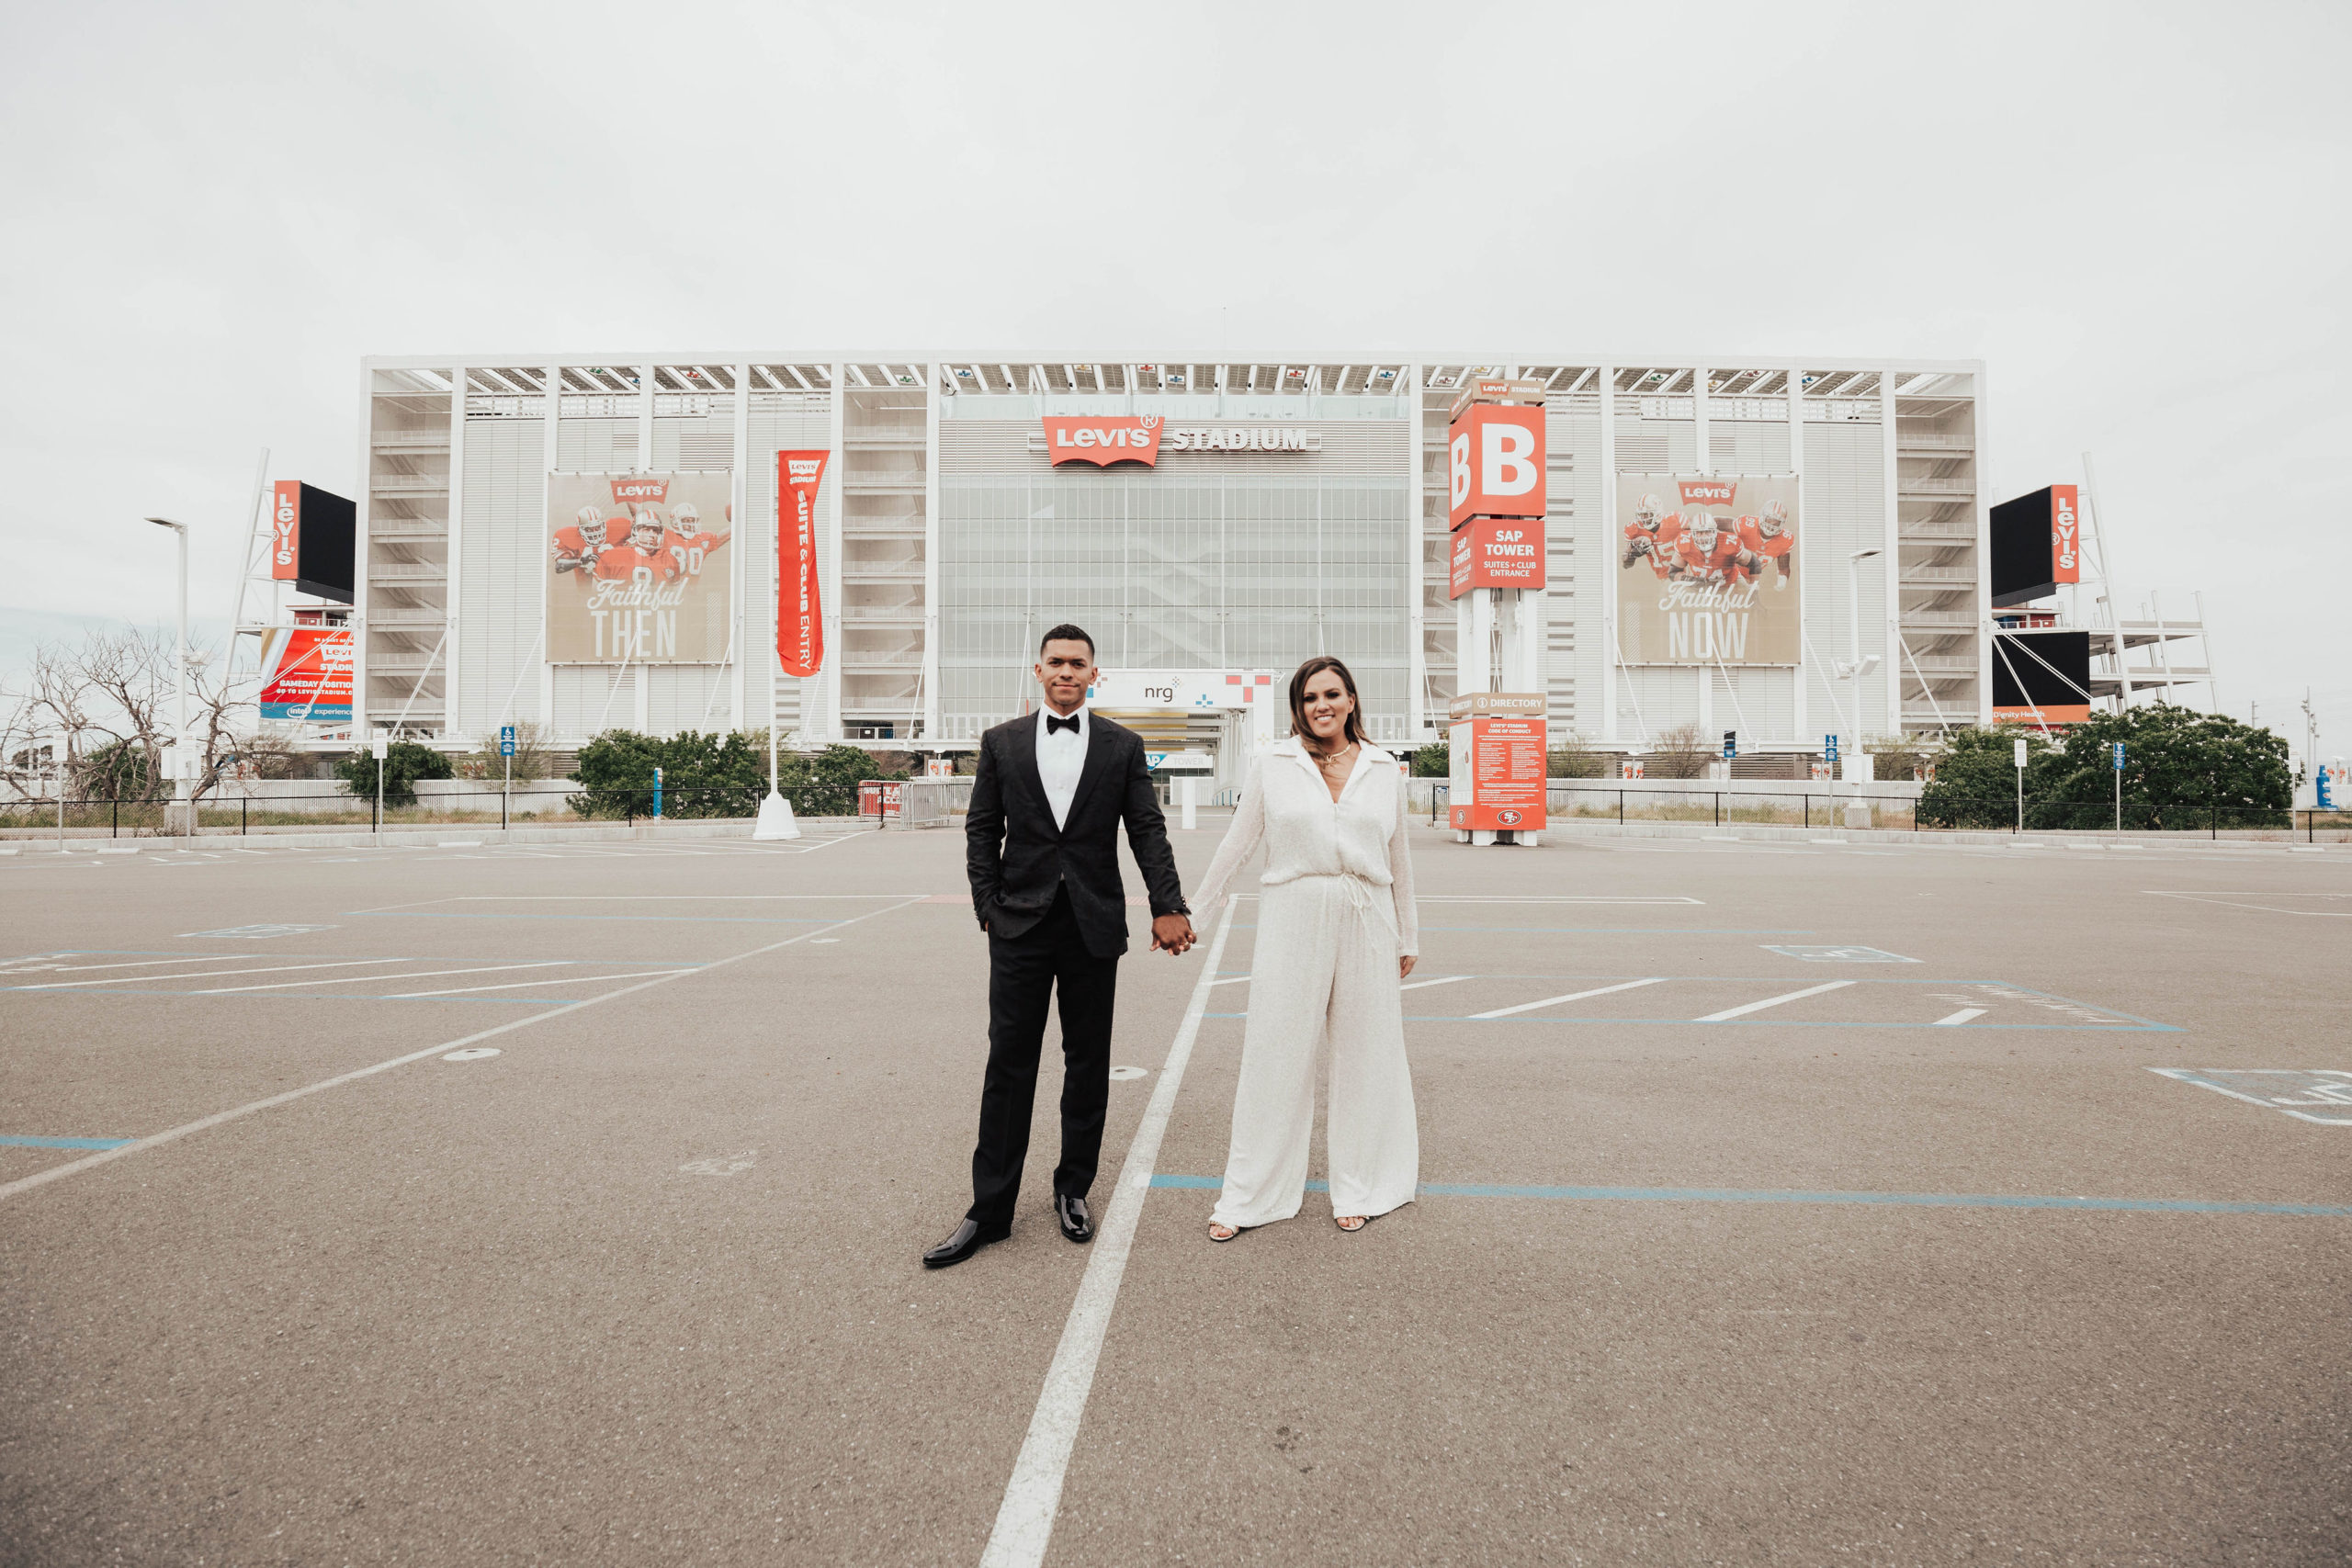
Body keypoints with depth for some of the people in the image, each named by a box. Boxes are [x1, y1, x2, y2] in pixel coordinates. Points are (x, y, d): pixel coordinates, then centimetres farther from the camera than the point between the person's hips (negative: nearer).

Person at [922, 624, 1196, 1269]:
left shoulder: (1123, 746, 5)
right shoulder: (1001, 743, 6)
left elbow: (1147, 831, 1)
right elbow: (981, 830, 6)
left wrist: (1167, 906, -9)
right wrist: (990, 908, -2)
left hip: (1094, 926, 1)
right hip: (1020, 926, 0)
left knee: (1088, 1065, 10)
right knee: (1008, 1066, 4)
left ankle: (1074, 1190, 28)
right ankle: (990, 1210, 16)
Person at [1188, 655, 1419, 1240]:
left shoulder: (1385, 769, 7)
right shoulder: (1274, 765, 1)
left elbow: (1398, 858, 14)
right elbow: (1236, 845, 7)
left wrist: (1407, 938, 18)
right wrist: (1192, 916, 10)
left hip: (1366, 926, 2)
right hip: (1293, 923, -2)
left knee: (1365, 1054, 11)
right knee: (1275, 1056, 3)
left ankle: (1359, 1189, 30)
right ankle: (1249, 1195, 19)